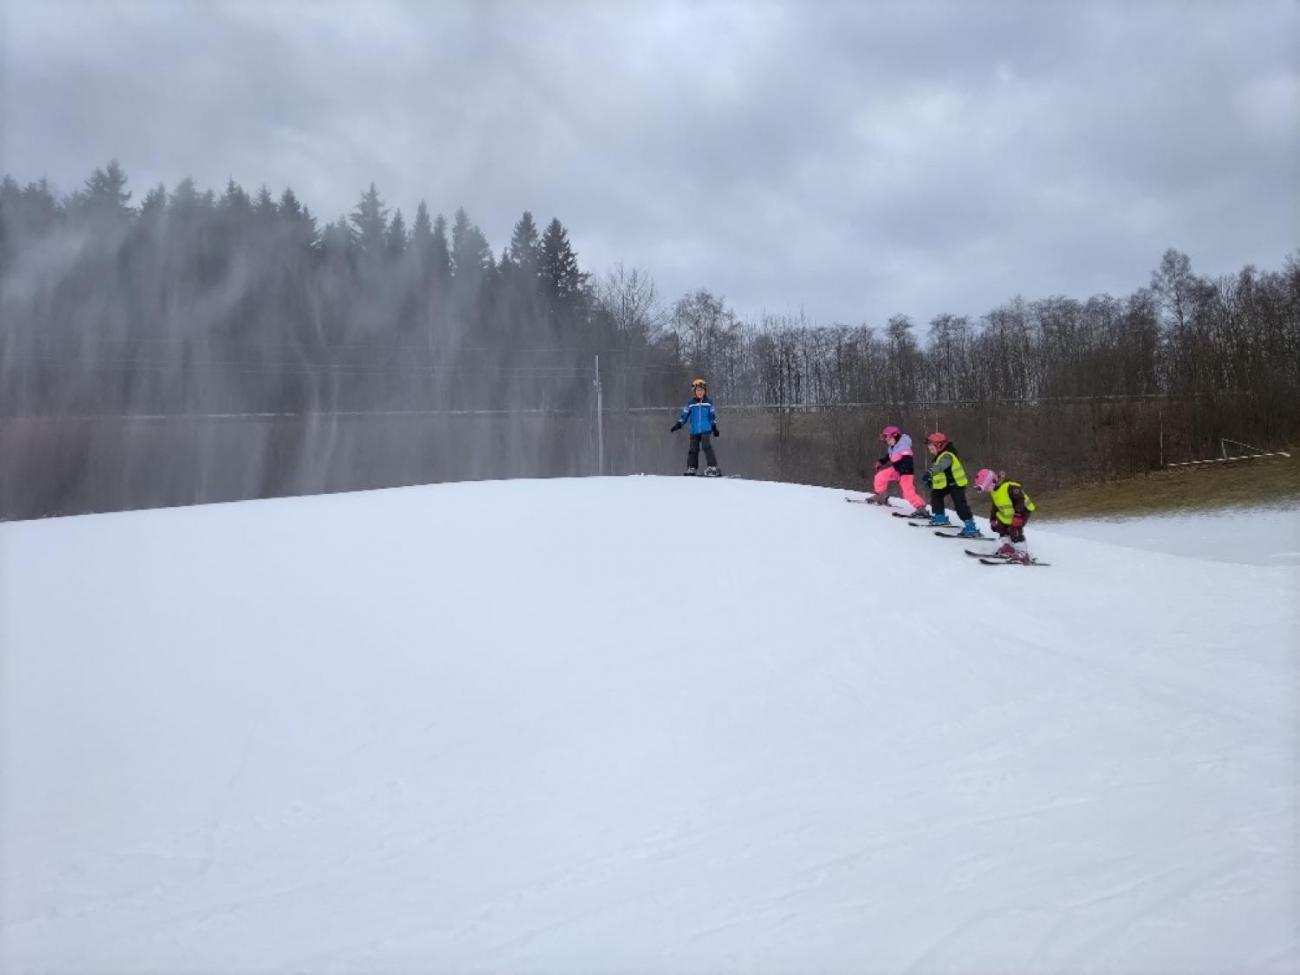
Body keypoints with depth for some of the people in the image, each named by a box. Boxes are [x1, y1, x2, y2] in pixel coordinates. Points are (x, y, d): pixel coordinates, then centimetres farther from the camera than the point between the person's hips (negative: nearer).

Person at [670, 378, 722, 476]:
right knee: (693, 449, 5)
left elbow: (713, 416, 11)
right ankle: (691, 468, 16)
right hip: (694, 431, 2)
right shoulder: (690, 403, 4)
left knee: (707, 446, -17)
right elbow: (684, 415, 7)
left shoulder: (709, 402, 4)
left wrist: (715, 428, 12)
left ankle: (713, 467, -16)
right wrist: (678, 425, -1)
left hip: (706, 430, -2)